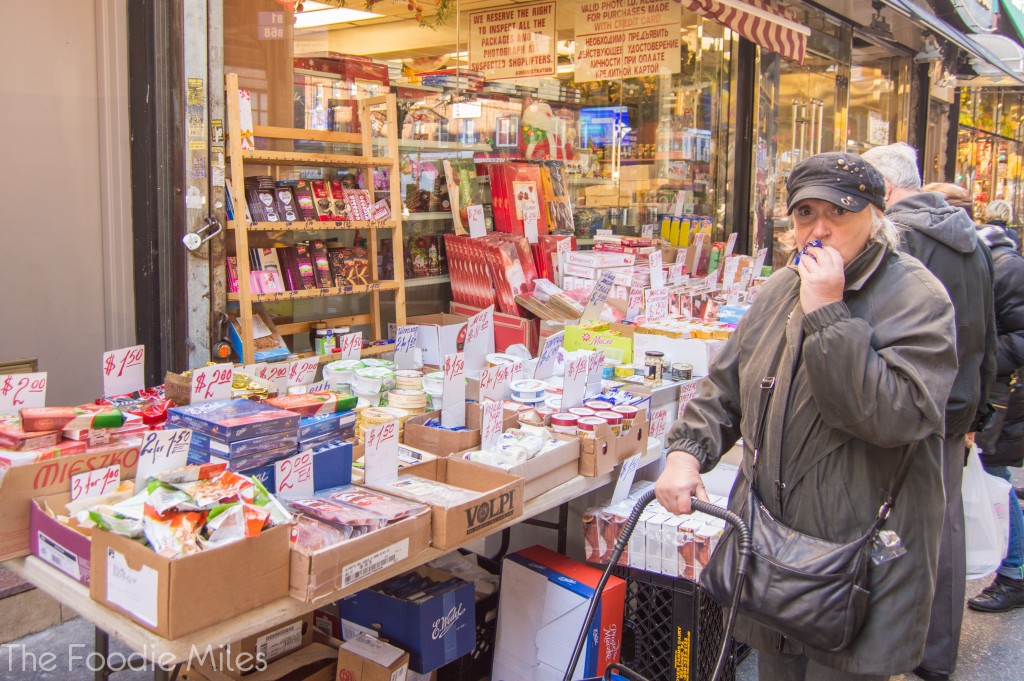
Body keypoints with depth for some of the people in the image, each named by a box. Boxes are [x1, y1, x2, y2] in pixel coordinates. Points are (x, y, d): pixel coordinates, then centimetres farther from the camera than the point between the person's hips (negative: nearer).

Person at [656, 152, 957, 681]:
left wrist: (829, 315, -25)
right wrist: (686, 450, -2)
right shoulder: (781, 288, 8)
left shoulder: (918, 298, -12)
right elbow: (726, 385, 14)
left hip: (861, 561, -6)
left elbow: (898, 414, -26)